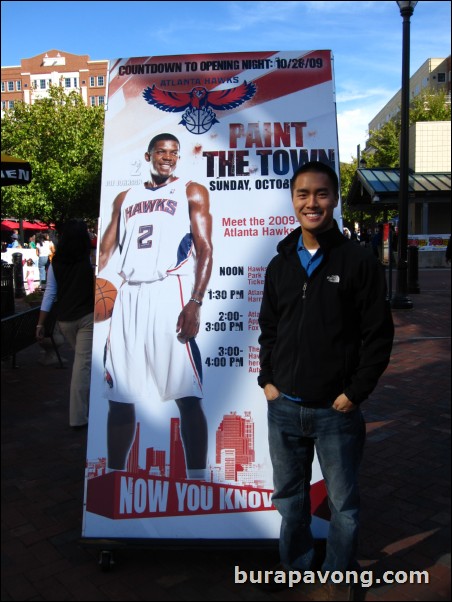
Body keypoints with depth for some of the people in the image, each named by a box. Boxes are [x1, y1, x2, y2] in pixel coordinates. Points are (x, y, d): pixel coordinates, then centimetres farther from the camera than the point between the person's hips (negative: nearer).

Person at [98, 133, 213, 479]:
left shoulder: (192, 192, 10)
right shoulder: (125, 198, 22)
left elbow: (205, 250, -1)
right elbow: (106, 251, 17)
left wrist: (195, 302, -15)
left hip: (170, 292, -4)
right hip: (129, 296, 4)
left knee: (187, 395, -8)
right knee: (119, 397, 6)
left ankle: (197, 480, -1)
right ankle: (114, 477, 18)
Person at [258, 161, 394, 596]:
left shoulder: (359, 261, -7)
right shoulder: (280, 264, 8)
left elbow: (379, 334, -7)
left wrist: (355, 392, -11)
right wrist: (267, 379, 4)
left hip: (336, 412, -4)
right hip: (283, 408, 4)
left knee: (343, 505, 11)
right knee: (290, 500, 18)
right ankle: (296, 573, 38)